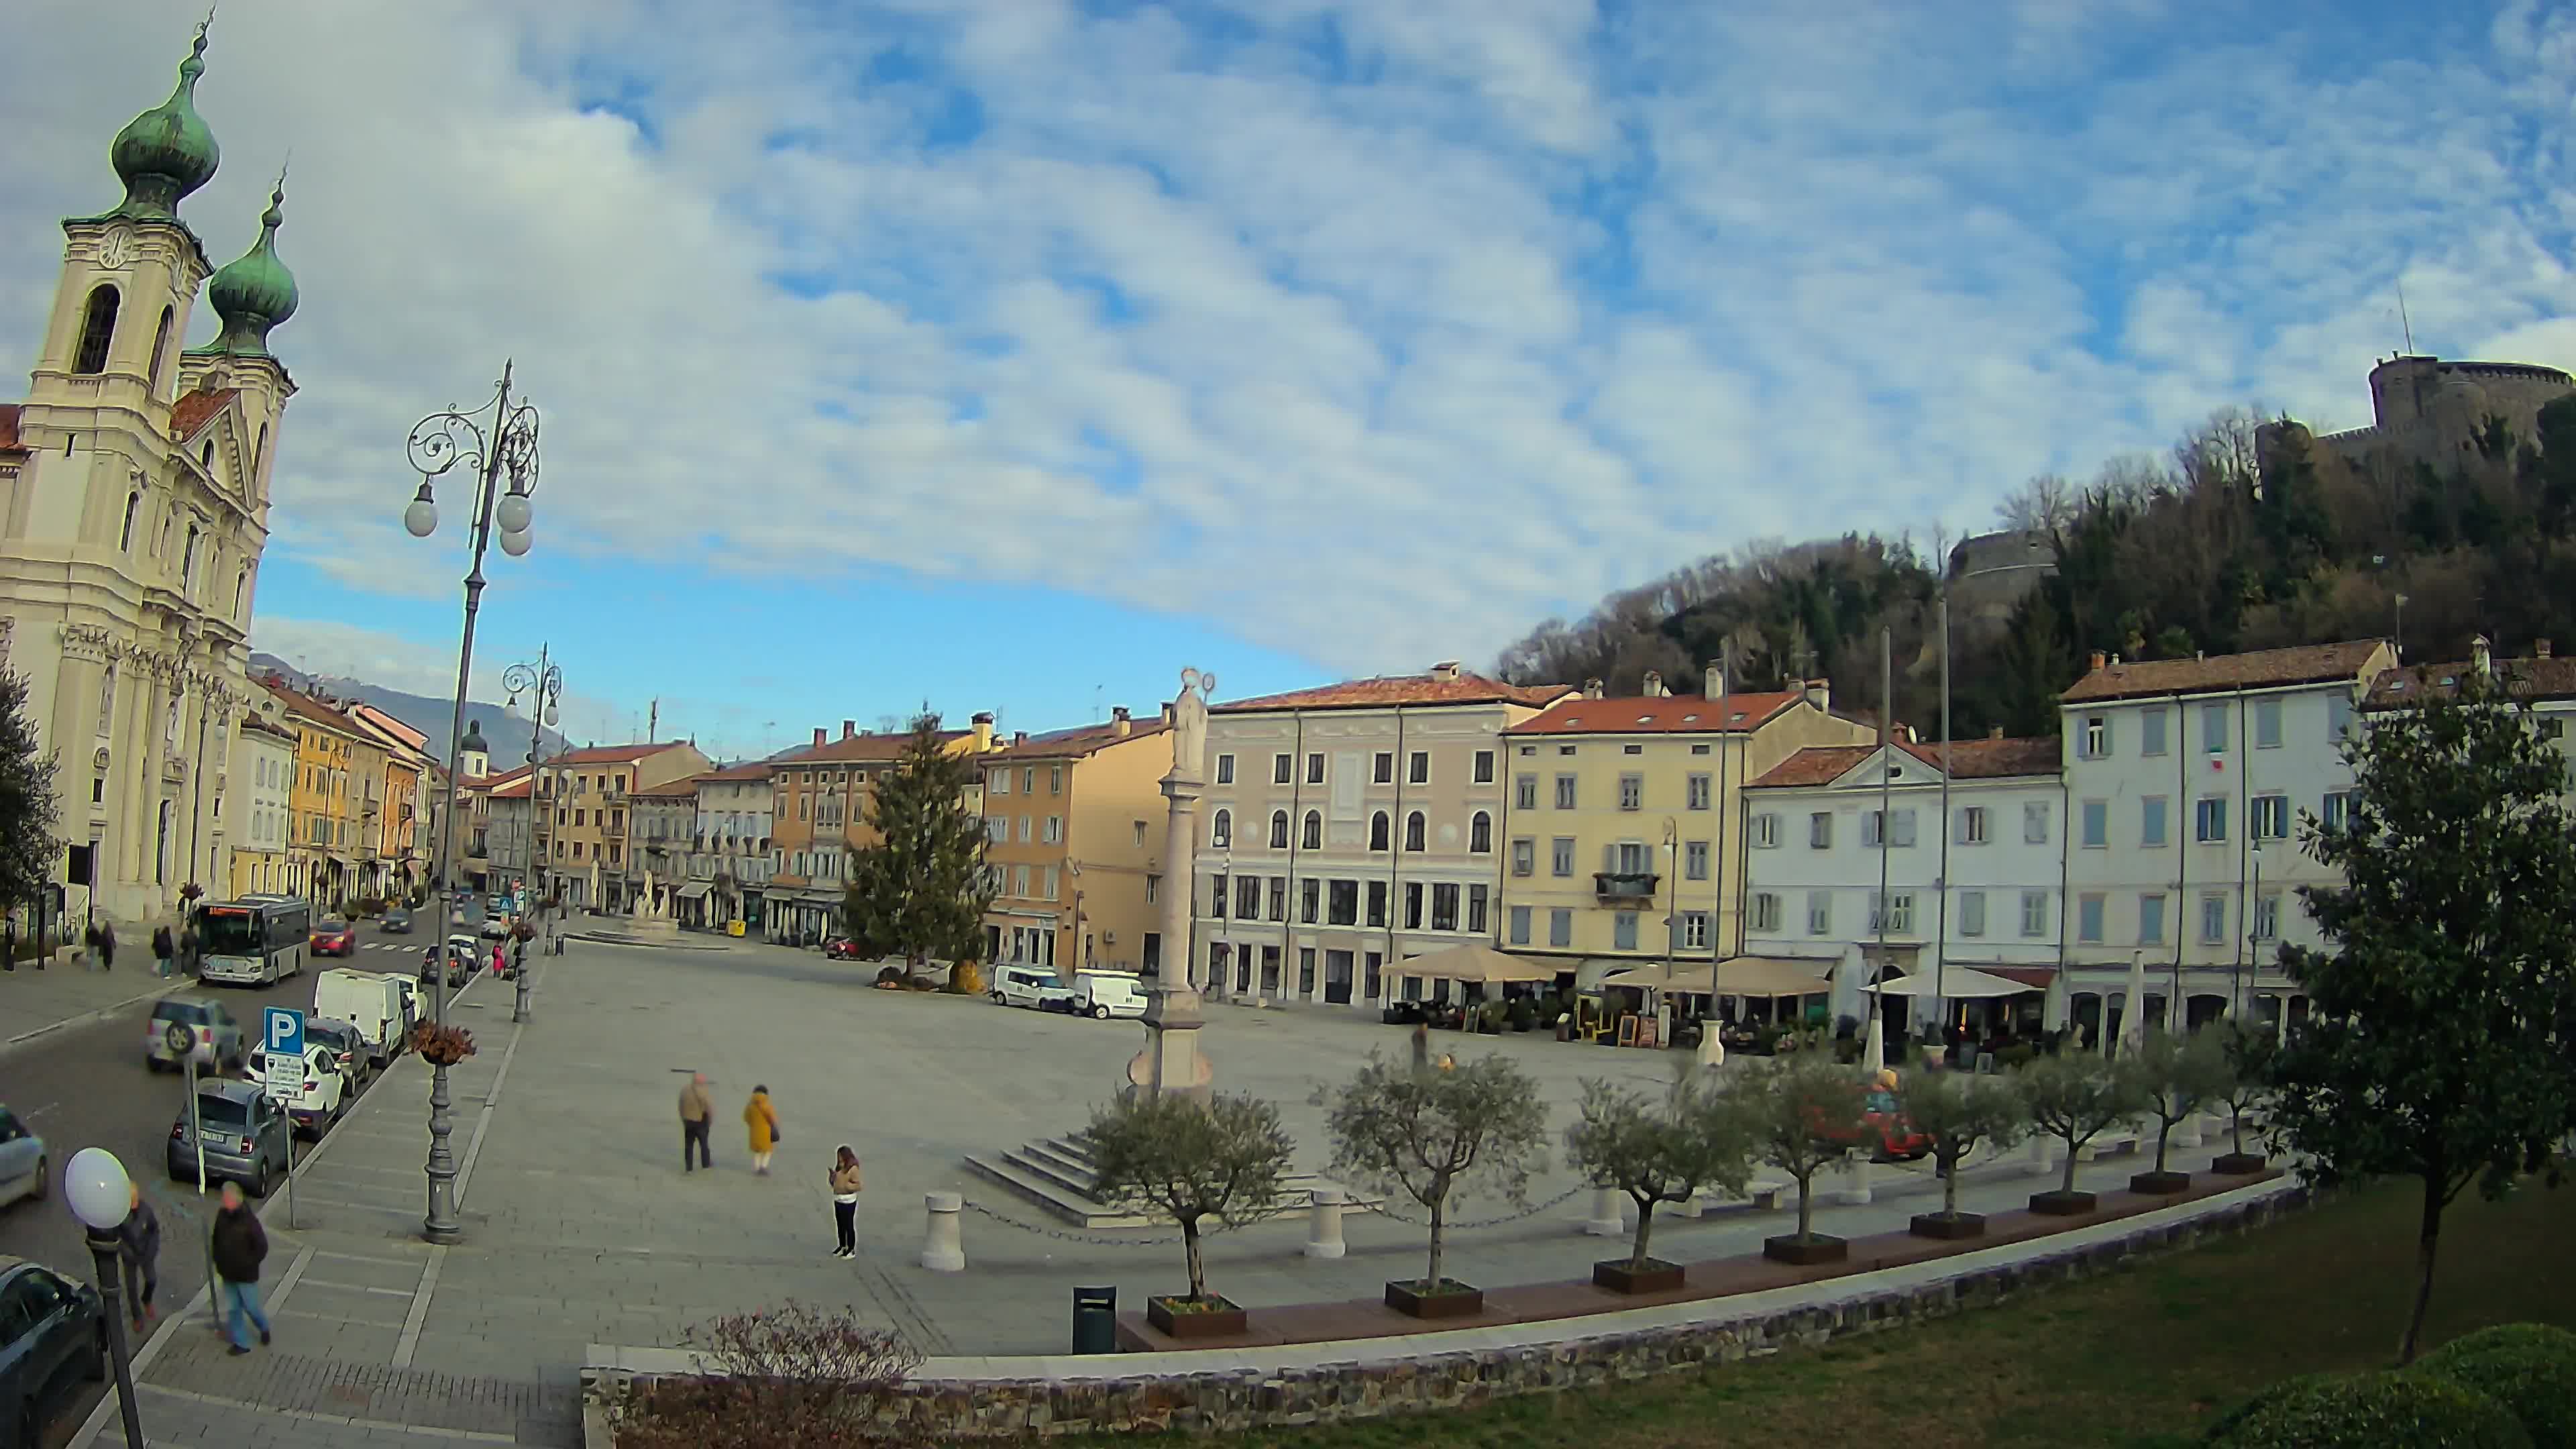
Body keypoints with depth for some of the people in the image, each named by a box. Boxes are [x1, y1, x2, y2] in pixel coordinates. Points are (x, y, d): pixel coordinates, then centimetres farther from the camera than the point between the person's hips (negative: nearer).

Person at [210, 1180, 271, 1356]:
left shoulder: (249, 1221, -23)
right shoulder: (222, 1216, -6)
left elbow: (262, 1247, -16)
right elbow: (217, 1240, 10)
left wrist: (248, 1265, -14)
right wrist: (218, 1263, 7)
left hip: (246, 1275, -5)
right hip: (228, 1275, 5)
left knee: (250, 1307, 9)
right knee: (233, 1309, 13)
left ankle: (264, 1327, 38)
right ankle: (241, 1343, 26)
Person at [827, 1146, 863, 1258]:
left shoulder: (853, 1168, -15)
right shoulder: (839, 1167, 7)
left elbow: (858, 1186, -15)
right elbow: (834, 1183, 19)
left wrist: (847, 1186, -27)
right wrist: (832, 1176, 0)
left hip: (849, 1202, -8)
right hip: (837, 1200, 8)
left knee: (849, 1226, 0)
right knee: (840, 1225, 17)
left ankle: (852, 1250, 10)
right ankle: (842, 1246, 31)